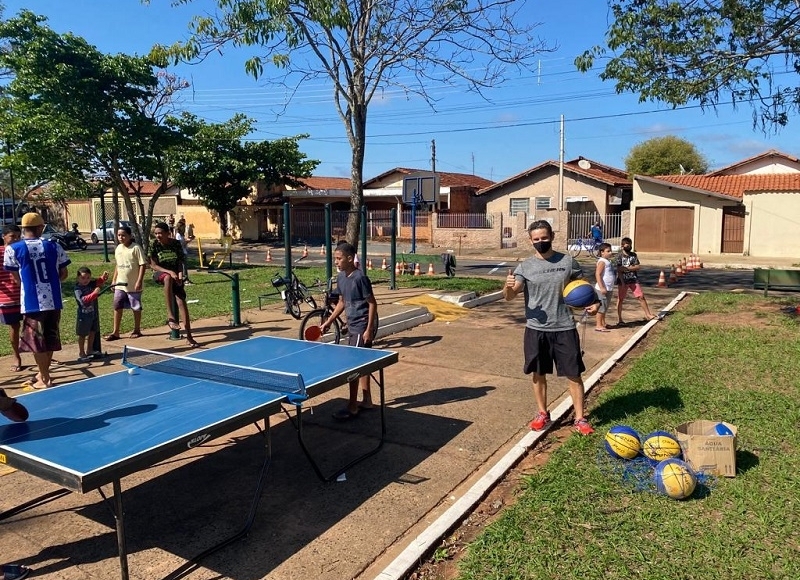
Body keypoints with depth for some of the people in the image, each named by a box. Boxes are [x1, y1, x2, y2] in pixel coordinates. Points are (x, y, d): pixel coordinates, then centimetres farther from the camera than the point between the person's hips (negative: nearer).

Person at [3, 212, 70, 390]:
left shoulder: (13, 249, -5)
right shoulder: (54, 246, 2)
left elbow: (17, 277, 4)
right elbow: (64, 274, 7)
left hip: (32, 302, -3)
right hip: (54, 301, 3)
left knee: (37, 341, 7)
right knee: (49, 340, 16)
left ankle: (45, 379, 13)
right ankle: (43, 373, 31)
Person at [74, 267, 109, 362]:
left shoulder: (92, 284, 1)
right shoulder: (78, 289, -19)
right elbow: (84, 300, -30)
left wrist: (103, 278, -22)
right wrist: (94, 293, -40)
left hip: (94, 313, 7)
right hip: (83, 315, -7)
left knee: (92, 333, 16)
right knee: (82, 335, 4)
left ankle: (89, 351, 30)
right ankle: (81, 354, 13)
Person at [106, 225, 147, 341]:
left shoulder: (136, 248, -12)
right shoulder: (118, 249, 8)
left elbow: (143, 265, -14)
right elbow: (118, 266, 18)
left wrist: (139, 281, -19)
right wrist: (114, 280, 14)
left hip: (133, 285, -6)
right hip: (120, 284, 6)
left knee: (136, 307, 7)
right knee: (117, 307, 4)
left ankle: (137, 330, 21)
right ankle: (115, 332, 10)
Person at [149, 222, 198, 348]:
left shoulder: (176, 243, -6)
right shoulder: (154, 245, -11)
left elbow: (180, 262, -2)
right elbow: (153, 265, -13)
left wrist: (180, 275, -20)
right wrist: (170, 272, -27)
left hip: (175, 275, 2)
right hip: (159, 273, -2)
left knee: (181, 302, -10)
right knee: (168, 278, -40)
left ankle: (189, 336, -4)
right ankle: (171, 317, -43)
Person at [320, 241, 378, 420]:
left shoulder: (360, 277, -19)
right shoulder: (340, 277, 6)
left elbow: (372, 303, -17)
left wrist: (369, 330, -19)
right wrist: (328, 322, 15)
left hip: (363, 326, -9)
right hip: (352, 326, 9)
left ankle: (352, 407, 3)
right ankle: (367, 400, 27)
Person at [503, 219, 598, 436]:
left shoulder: (568, 261, -1)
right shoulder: (525, 266, -3)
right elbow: (509, 296, -11)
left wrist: (593, 303, -8)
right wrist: (508, 286, -35)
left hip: (564, 328, 0)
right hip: (536, 329, 0)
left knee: (574, 374, 5)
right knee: (538, 373, 12)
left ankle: (580, 419, 19)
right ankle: (543, 414, 30)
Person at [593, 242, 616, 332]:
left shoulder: (608, 261, 14)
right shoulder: (602, 262, -14)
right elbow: (598, 274, -22)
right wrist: (602, 287, -26)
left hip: (609, 289, 9)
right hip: (603, 289, -9)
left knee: (606, 306, 18)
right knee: (602, 306, -5)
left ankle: (602, 323, 30)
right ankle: (598, 325, 0)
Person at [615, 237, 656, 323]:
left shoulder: (633, 255, 7)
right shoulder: (619, 256, -5)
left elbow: (638, 267, -2)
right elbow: (619, 270, -12)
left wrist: (627, 268, -14)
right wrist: (622, 282, -19)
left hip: (634, 280, 4)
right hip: (623, 280, -4)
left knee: (641, 297, 1)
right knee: (620, 299, 4)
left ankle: (648, 315, 10)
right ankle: (619, 319, 12)